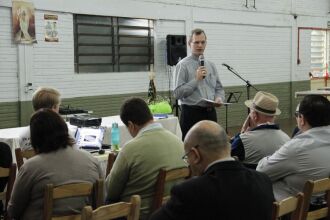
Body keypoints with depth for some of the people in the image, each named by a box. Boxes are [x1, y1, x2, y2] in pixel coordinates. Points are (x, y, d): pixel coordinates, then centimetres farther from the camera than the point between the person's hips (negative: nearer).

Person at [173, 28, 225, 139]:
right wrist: (196, 79, -17)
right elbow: (177, 93, -12)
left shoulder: (211, 65, 14)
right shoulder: (183, 65, -5)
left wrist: (219, 98, -3)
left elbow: (219, 88, 19)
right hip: (192, 113, -5)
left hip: (210, 113, 6)